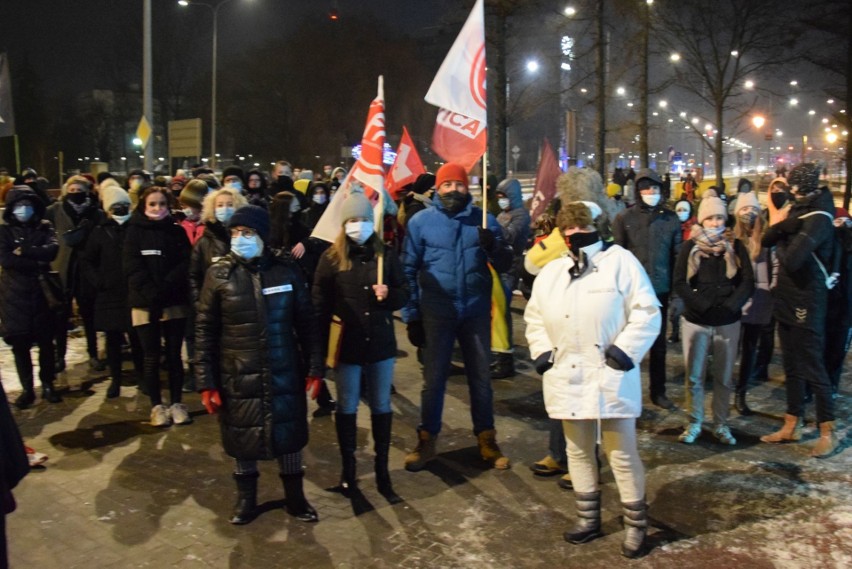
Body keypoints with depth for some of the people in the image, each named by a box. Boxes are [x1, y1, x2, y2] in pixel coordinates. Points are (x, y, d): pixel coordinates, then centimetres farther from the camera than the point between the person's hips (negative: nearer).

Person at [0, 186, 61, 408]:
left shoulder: (44, 228, 5)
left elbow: (52, 250, -14)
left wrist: (24, 251, -18)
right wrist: (38, 262, -15)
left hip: (41, 292, 1)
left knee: (46, 342, 7)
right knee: (20, 344, 4)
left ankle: (47, 385, 19)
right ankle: (27, 389, 16)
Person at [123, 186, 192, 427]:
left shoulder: (177, 231, 7)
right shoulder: (134, 232, 3)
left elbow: (184, 264, -2)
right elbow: (133, 268, -6)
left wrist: (165, 288, -16)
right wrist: (153, 294, -17)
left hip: (175, 302, 1)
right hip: (145, 304, -1)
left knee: (174, 355, 6)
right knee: (151, 357, 5)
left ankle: (176, 403, 16)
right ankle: (157, 405, 15)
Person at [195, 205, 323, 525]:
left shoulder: (286, 272, -2)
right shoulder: (218, 275, -4)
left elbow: (306, 324, 4)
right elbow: (205, 331, -3)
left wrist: (314, 367, 2)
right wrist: (206, 382, -6)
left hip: (284, 374, 1)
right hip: (237, 377, 0)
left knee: (288, 433, 11)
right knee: (242, 437, 12)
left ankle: (295, 497, 32)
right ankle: (246, 498, 35)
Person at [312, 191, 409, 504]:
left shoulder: (386, 254, 2)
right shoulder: (331, 257, -4)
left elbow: (404, 294, 7)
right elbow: (320, 303, -3)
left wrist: (389, 295, -15)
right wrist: (325, 342, -10)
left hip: (381, 342, 2)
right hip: (346, 344, -2)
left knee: (382, 407, 9)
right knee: (347, 408, 10)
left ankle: (382, 471, 21)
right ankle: (348, 468, 25)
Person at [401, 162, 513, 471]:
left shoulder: (483, 219, 2)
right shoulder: (420, 221, -2)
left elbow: (505, 264, 1)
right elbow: (409, 270, 0)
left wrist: (493, 246, -20)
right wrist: (411, 315, -2)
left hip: (476, 310, 2)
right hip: (436, 312, -1)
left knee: (480, 377, 11)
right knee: (433, 378, 8)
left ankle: (486, 440, 25)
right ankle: (426, 441, 22)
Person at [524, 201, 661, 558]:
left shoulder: (620, 261, -4)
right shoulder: (550, 272, 12)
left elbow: (647, 312, -9)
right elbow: (535, 316, 18)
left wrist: (625, 350, -16)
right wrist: (541, 352, 3)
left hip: (610, 376, -5)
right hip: (567, 378, 5)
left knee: (621, 454, 2)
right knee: (578, 451, 16)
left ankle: (636, 525, 19)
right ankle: (588, 519, 31)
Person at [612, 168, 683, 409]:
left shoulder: (670, 218, 3)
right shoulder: (624, 218, -3)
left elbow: (678, 254, 6)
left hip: (660, 289, 2)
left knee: (658, 342, 12)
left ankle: (658, 391, 24)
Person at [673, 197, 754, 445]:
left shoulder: (736, 247, 4)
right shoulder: (689, 247, 1)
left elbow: (747, 283, -1)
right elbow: (680, 284, -5)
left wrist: (730, 305, -15)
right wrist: (703, 305, -15)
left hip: (728, 323, 1)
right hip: (696, 321, -1)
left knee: (724, 377, 7)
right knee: (694, 377, 4)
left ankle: (721, 425, 18)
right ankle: (694, 424, 14)